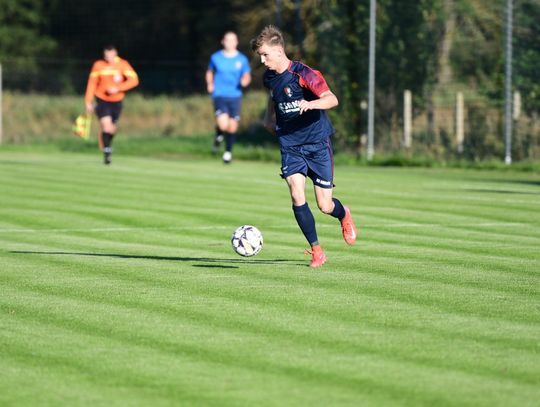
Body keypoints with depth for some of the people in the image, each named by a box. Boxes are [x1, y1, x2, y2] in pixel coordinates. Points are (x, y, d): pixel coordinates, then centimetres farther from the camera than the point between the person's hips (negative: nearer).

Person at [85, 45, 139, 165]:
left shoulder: (123, 64, -10)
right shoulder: (98, 65, -7)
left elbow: (134, 80, -16)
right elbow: (92, 83, 1)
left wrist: (118, 88, -26)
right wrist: (88, 102, -1)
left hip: (116, 101, 1)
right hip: (102, 100, -1)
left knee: (112, 128, 11)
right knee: (106, 125, -19)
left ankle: (108, 145, 40)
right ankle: (106, 152, -12)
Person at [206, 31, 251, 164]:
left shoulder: (242, 59, 4)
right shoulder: (215, 57, 3)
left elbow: (247, 76, 9)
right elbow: (209, 72, 18)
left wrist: (245, 80, -15)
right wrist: (209, 84, 0)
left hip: (235, 96, 2)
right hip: (219, 95, -2)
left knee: (232, 126, 2)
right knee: (223, 125, -20)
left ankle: (228, 151, 24)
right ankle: (219, 136, 16)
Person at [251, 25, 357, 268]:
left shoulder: (303, 74, -16)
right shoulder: (269, 77, 4)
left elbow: (332, 99, -26)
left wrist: (310, 104, -43)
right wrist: (269, 117, 15)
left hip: (317, 142, -4)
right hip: (290, 146, 4)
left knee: (325, 206, -2)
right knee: (297, 197, -16)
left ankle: (344, 215, 36)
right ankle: (316, 251, -6)